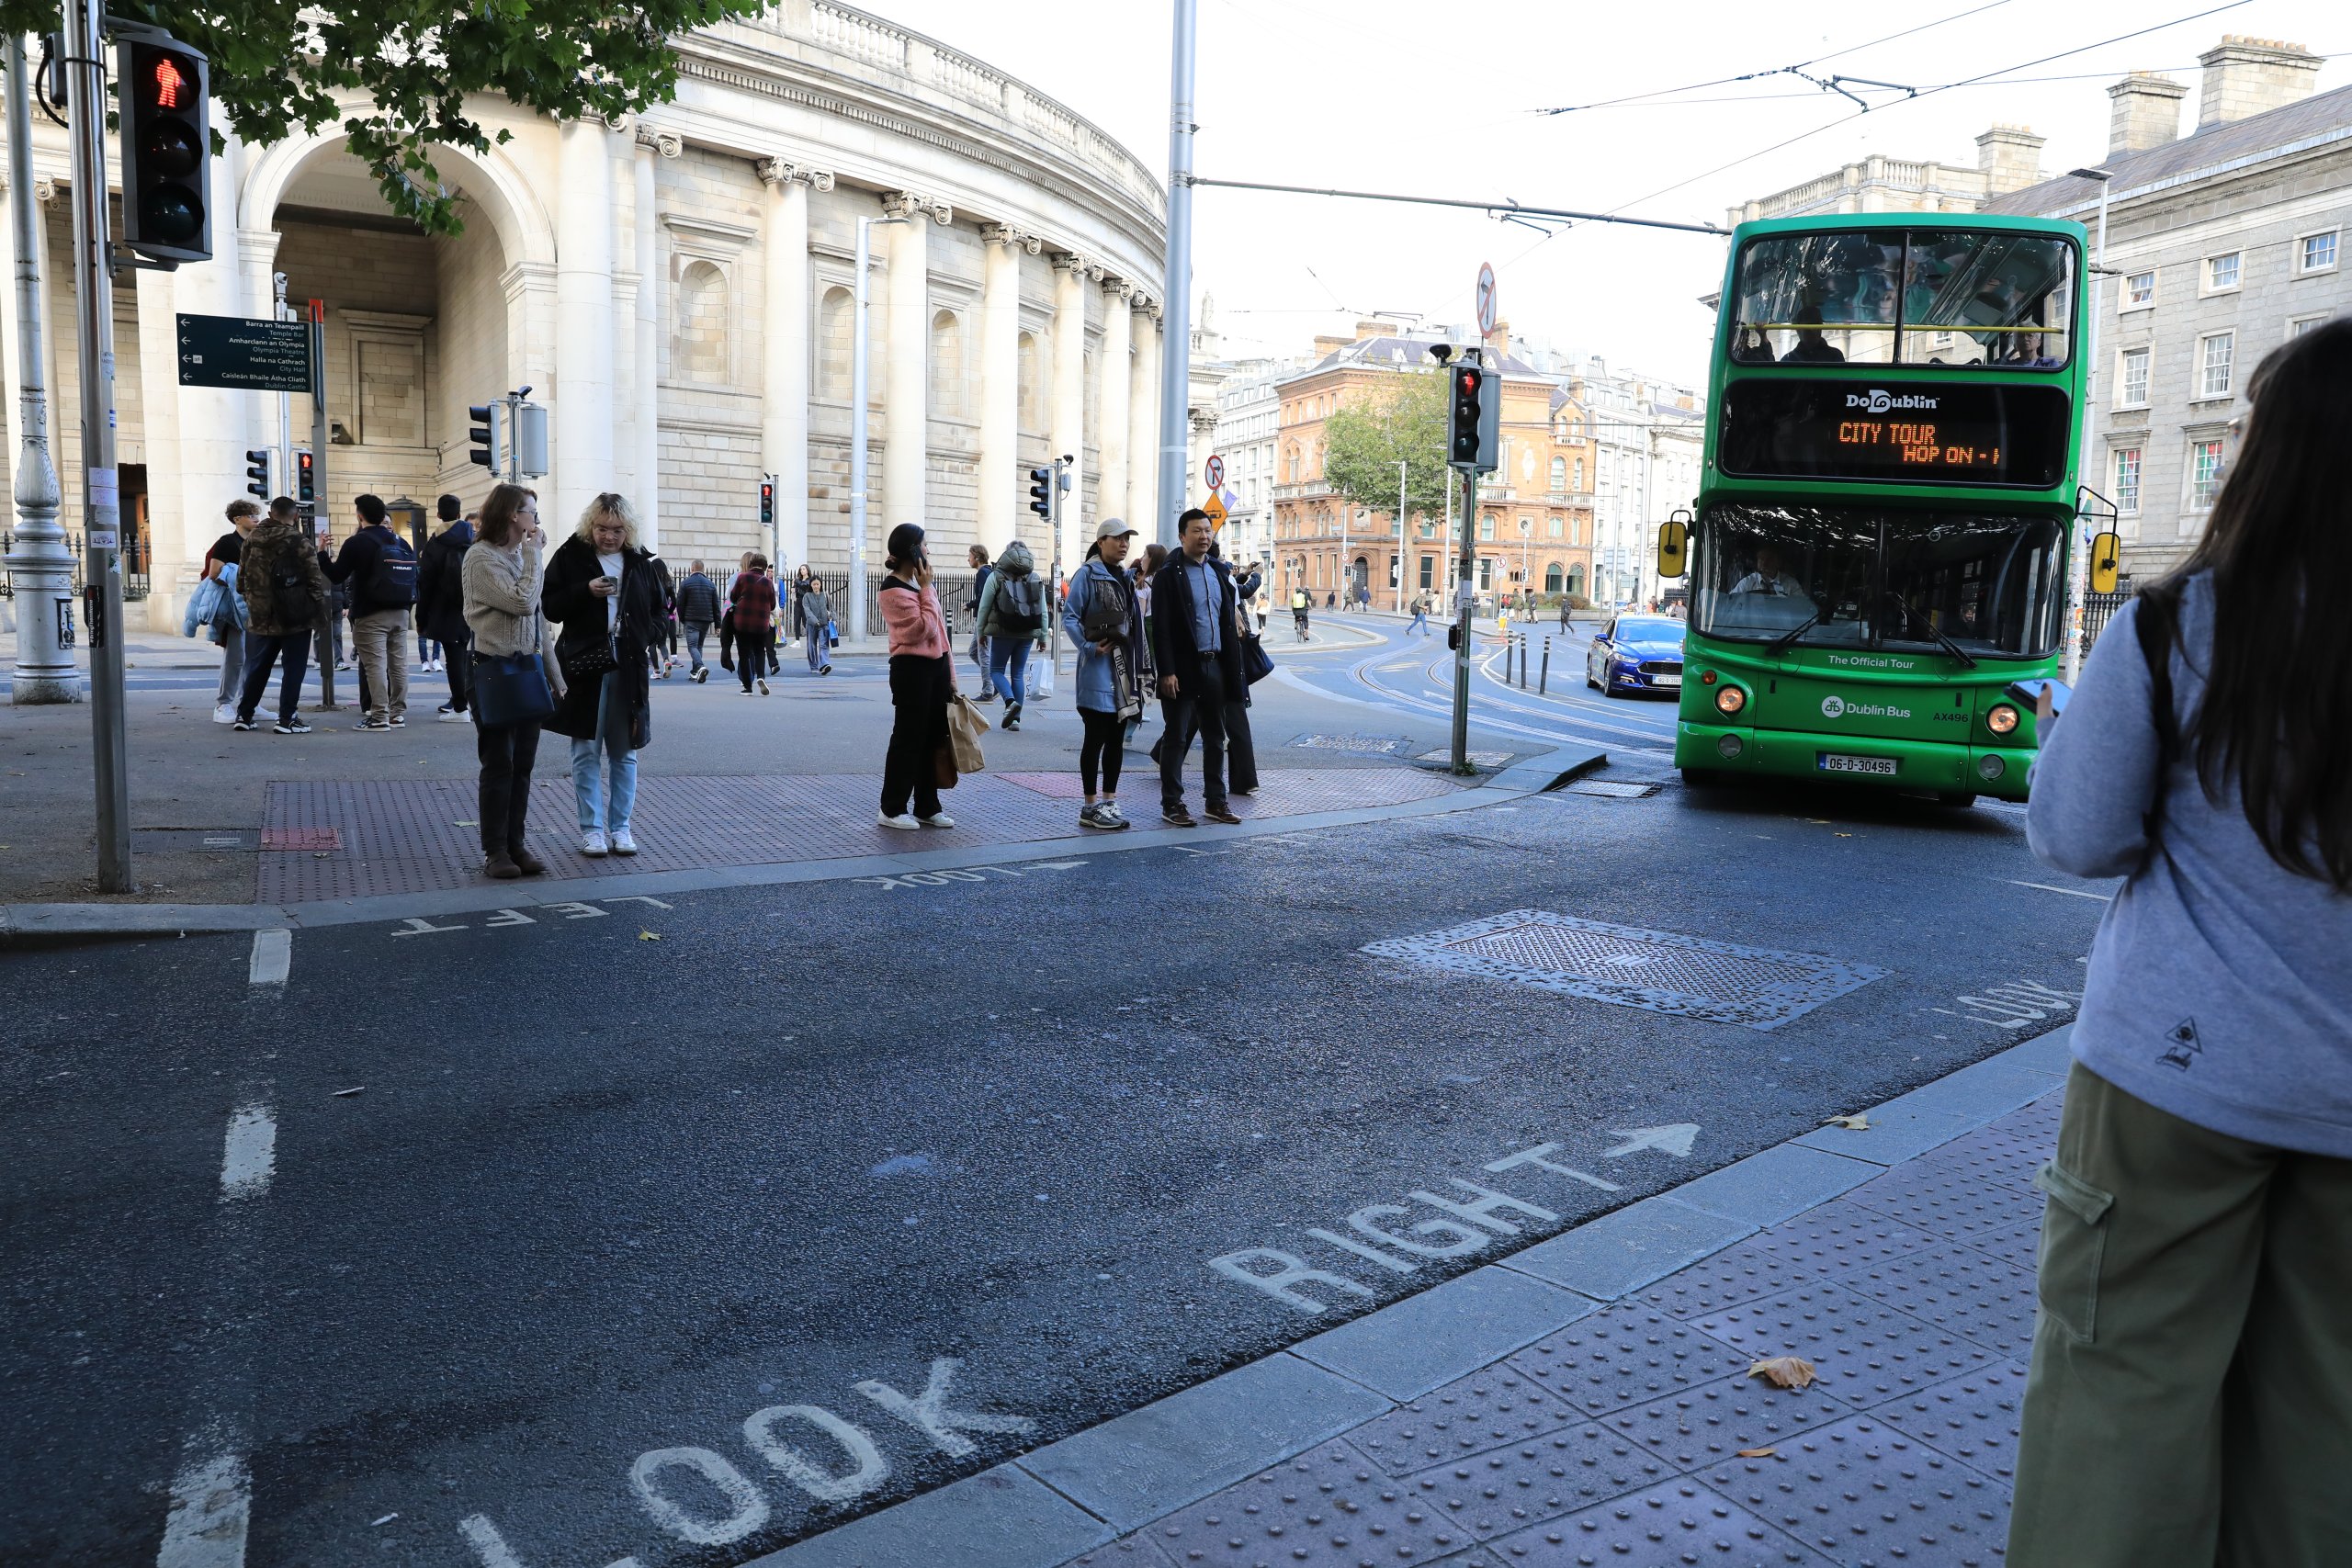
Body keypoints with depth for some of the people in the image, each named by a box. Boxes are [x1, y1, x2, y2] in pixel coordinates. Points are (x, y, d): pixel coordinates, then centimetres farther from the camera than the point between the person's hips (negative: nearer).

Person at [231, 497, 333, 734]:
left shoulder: (252, 540, 6)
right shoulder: (300, 542, -10)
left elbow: (242, 579, 12)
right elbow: (315, 581, -10)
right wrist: (319, 613, -2)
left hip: (260, 617, 5)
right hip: (295, 618, -5)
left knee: (256, 669, 15)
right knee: (294, 668, 2)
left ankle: (244, 715, 20)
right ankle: (287, 719, 0)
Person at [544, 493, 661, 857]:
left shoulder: (639, 561, 8)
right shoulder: (571, 556, 0)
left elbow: (658, 609, 16)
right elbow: (550, 606, -2)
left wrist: (648, 642, -1)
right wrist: (586, 591, -17)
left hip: (629, 666, 2)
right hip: (585, 665, -2)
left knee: (624, 752, 7)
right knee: (586, 752, 2)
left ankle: (619, 827, 15)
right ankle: (591, 828, 9)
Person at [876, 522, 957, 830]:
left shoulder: (919, 583, 15)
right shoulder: (893, 590, -12)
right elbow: (924, 628, -19)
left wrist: (950, 674, 15)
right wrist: (927, 589, -10)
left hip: (936, 666, 9)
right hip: (912, 669, -9)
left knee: (934, 738, 11)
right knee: (908, 739, -3)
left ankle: (927, 807, 19)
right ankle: (892, 809, 7)